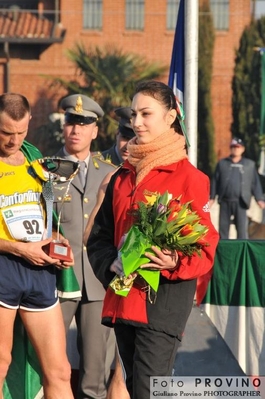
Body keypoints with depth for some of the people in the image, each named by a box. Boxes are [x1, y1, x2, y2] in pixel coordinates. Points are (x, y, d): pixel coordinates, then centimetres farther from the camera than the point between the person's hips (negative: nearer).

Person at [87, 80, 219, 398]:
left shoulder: (189, 177, -5)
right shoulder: (122, 177, 14)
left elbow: (205, 246, -4)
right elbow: (99, 235, 15)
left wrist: (175, 263, -24)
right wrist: (111, 263, -5)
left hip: (164, 301, -7)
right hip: (123, 298, 7)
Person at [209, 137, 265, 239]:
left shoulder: (250, 164, 9)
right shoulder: (222, 163, 11)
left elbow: (255, 183, 7)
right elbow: (215, 181, 11)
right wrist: (212, 198, 7)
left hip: (240, 203, -1)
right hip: (225, 202, 1)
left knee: (242, 228, -6)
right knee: (223, 227, 5)